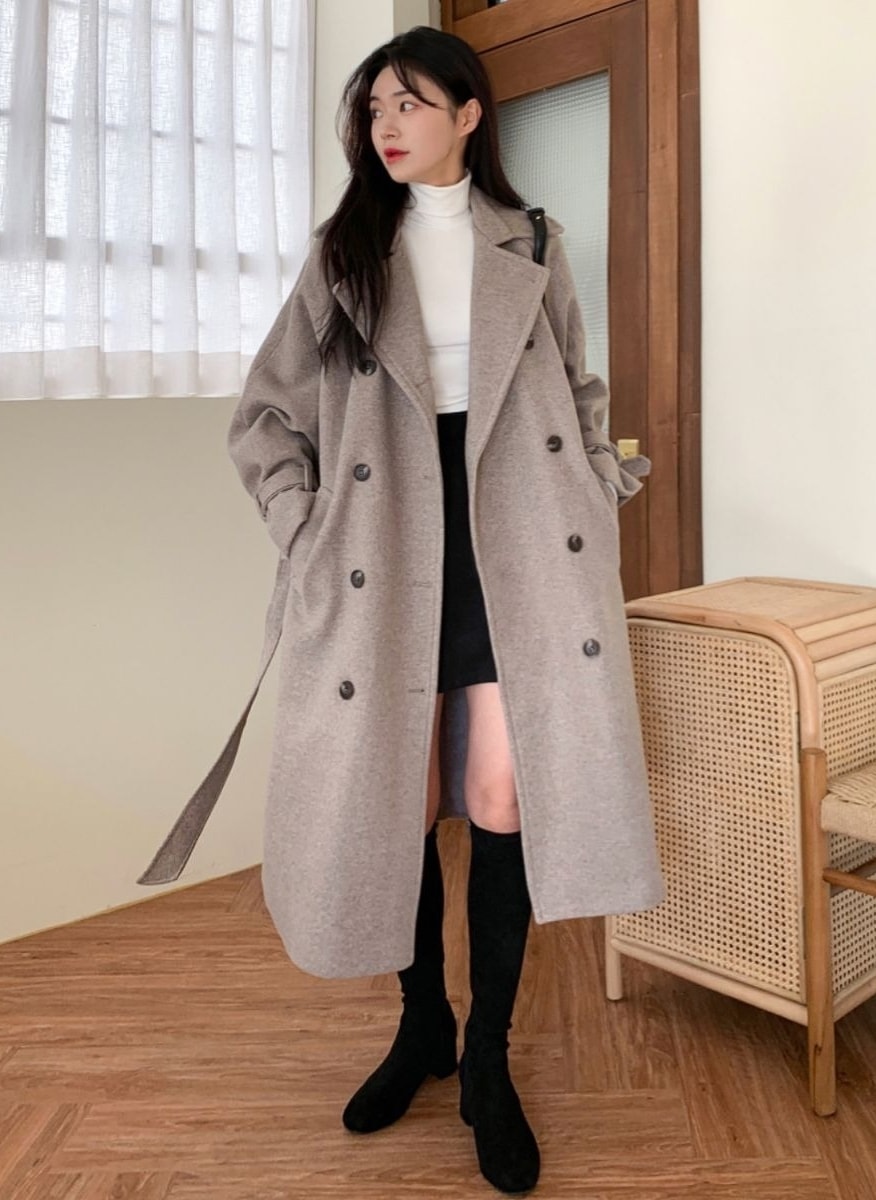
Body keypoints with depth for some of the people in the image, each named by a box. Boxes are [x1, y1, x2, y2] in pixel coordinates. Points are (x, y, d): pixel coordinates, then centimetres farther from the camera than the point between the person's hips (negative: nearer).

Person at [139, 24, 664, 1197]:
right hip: (388, 548, 0)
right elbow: (265, 416, 7)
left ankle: (488, 1059, 15)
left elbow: (580, 397, 19)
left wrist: (605, 491, 7)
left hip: (514, 541, 0)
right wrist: (308, 533, -3)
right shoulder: (343, 253, 8)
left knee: (505, 797, -3)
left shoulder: (532, 248, 10)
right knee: (401, 802, 4)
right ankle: (422, 1024, 27)